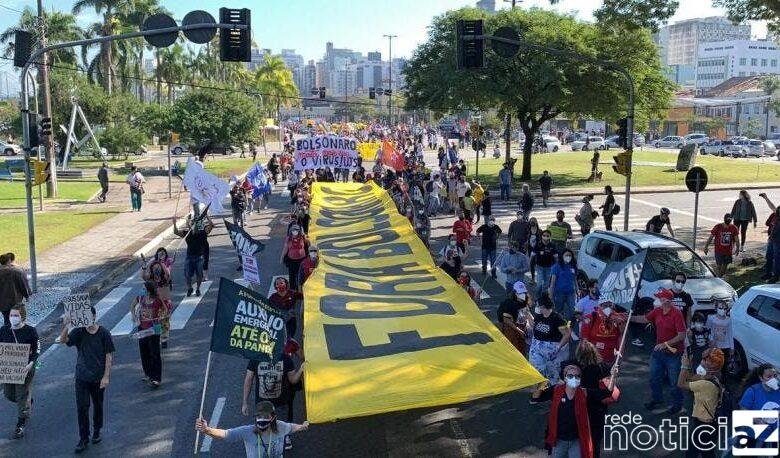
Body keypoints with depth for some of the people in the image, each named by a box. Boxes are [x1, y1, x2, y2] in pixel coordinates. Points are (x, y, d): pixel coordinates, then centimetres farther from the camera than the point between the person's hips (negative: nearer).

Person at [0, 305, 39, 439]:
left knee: (22, 397, 2)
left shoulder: (30, 331, -12)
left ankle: (21, 425, 16)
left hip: (24, 369, -4)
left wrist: (30, 364, -26)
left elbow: (36, 351, -10)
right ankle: (29, 401, 46)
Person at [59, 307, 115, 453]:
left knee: (98, 406, 14)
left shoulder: (104, 333, -7)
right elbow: (63, 340, -18)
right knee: (82, 407, -1)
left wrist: (106, 376, -10)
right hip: (82, 377, 1)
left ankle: (96, 432, 33)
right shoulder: (79, 332, -2)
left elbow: (109, 356, -6)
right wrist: (66, 325, -33)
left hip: (98, 377, -1)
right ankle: (84, 439, 8)